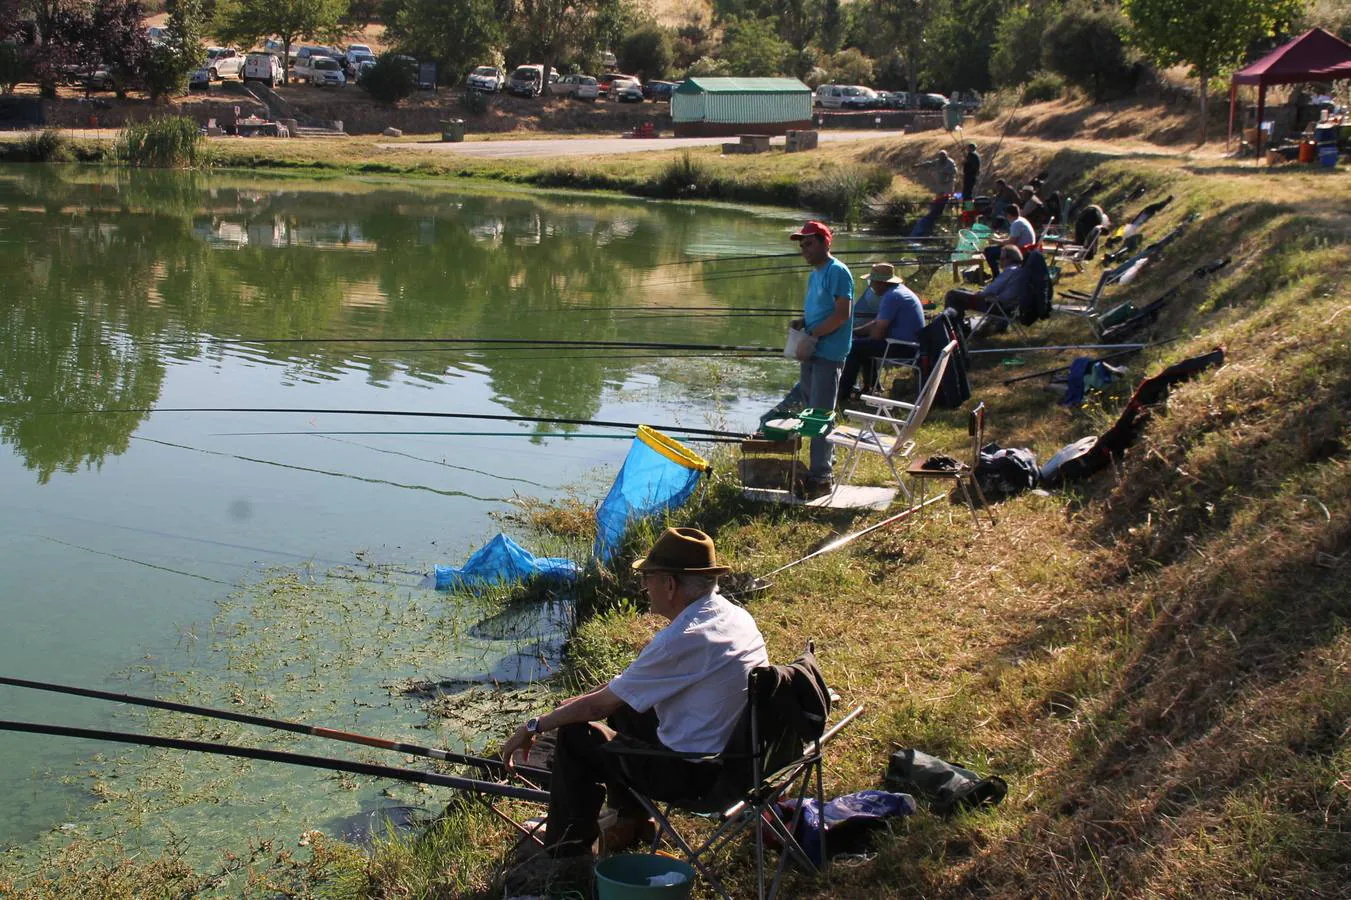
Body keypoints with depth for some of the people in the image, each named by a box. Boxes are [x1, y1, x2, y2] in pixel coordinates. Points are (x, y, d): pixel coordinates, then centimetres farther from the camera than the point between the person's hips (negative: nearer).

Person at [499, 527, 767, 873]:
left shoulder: (684, 639, -25)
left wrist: (534, 728, -1)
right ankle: (632, 819, 36)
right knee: (624, 705, 25)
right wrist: (582, 700, 15)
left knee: (574, 735, 3)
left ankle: (567, 854, 14)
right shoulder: (735, 616, 3)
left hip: (696, 774, -9)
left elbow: (600, 704, -15)